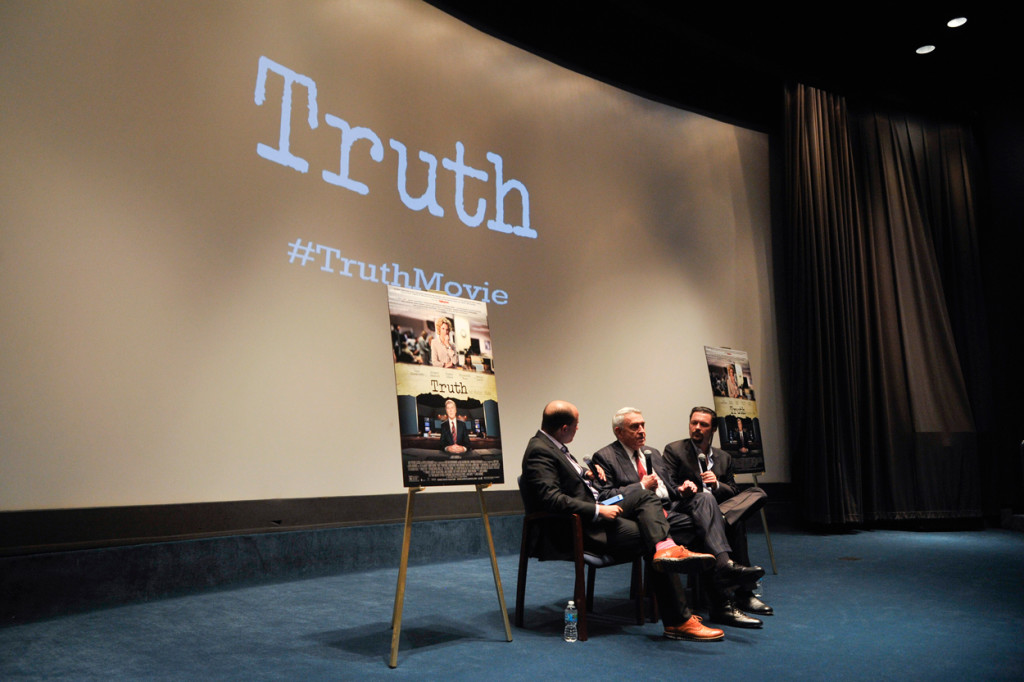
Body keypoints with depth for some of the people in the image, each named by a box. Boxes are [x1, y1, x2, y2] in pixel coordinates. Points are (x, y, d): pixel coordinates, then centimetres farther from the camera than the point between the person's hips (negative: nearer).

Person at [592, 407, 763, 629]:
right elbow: (604, 496, -9)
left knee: (704, 499, -22)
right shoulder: (604, 457, 2)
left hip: (670, 511, 7)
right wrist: (641, 486, -10)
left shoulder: (653, 454, 27)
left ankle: (724, 564, -34)